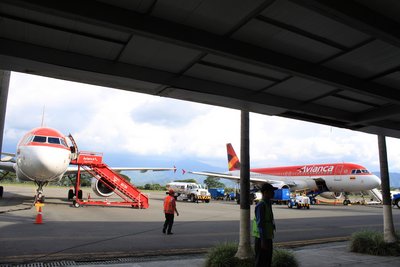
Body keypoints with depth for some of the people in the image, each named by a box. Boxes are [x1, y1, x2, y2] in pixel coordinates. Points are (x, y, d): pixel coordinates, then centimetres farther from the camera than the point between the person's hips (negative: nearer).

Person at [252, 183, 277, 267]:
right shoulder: (261, 205, -18)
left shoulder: (268, 204, 12)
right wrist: (263, 240, -23)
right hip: (261, 239, -9)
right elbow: (260, 224, -22)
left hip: (268, 238, 9)